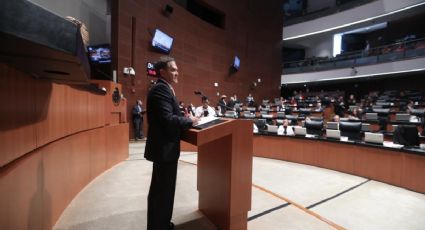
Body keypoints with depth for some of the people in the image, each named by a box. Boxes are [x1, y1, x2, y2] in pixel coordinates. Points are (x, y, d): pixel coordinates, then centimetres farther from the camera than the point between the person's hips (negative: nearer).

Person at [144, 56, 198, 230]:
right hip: (164, 148, -11)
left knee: (164, 188, 22)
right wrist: (189, 121, -14)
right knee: (161, 190, 5)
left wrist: (185, 120, 3)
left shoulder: (165, 89, 15)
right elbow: (168, 119, -27)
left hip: (166, 147, 11)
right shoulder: (161, 89, -18)